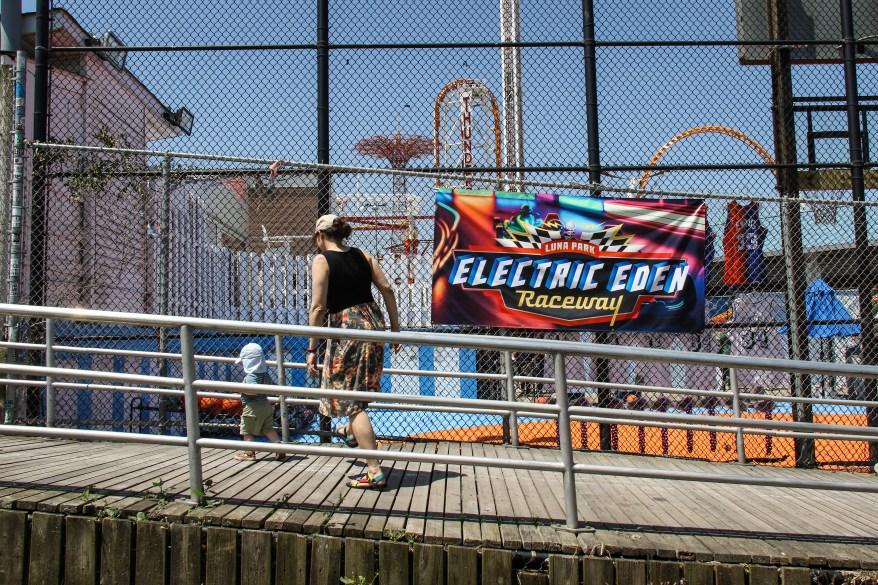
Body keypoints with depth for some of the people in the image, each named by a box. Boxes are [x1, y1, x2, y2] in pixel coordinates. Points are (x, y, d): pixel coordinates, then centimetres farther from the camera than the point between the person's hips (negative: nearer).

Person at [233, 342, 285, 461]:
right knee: (268, 429, 13)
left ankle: (249, 453, 11)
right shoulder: (264, 373, 7)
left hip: (252, 407, -8)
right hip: (265, 404, 8)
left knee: (247, 431, 5)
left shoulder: (250, 376, -19)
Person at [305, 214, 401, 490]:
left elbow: (318, 307, -12)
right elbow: (387, 289, 6)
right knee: (359, 385, 31)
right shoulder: (362, 255, 10)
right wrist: (395, 327, 13)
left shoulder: (321, 260, -7)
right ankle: (350, 432, 54)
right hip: (373, 323, 7)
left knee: (353, 398, -2)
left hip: (347, 327, -7)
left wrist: (312, 349, -8)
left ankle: (375, 471, -4)